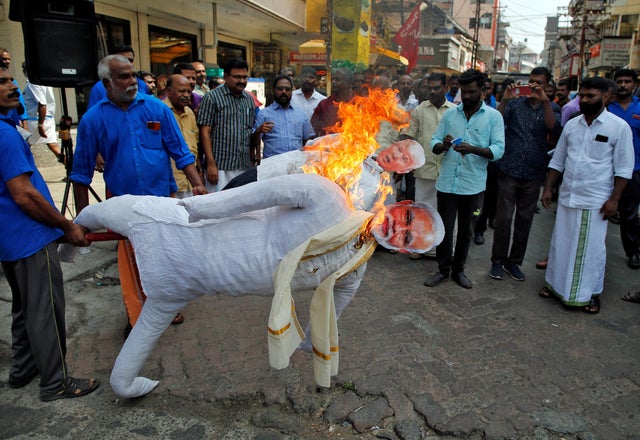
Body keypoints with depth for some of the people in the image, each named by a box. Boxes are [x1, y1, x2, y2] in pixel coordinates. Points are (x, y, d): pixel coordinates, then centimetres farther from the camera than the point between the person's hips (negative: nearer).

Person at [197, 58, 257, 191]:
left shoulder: (249, 99, 15)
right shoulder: (212, 97, -2)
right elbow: (205, 132, -7)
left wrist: (254, 158, 12)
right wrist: (211, 164, -14)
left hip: (245, 167, 5)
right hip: (220, 168, -5)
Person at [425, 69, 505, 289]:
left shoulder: (493, 116, -1)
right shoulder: (450, 114, 6)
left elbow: (498, 149, -9)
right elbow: (434, 143, 5)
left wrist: (473, 149, -25)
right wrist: (443, 145, -19)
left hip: (473, 185, -1)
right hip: (447, 182, 1)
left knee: (466, 231, 13)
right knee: (444, 228, 7)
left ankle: (458, 270, 29)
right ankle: (443, 269, 24)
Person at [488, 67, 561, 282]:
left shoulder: (552, 108, 7)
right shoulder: (515, 103, 5)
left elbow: (554, 129, -13)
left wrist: (544, 101, -19)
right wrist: (505, 99, -19)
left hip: (534, 173, 2)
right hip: (509, 169, -2)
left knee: (525, 220, 10)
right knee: (503, 218, 0)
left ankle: (514, 261, 23)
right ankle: (498, 260, 14)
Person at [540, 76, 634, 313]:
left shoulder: (619, 127, -6)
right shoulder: (571, 124, 6)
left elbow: (624, 168, -5)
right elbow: (557, 160, 13)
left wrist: (614, 199, -10)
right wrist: (548, 188, 8)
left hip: (596, 201, -4)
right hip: (567, 196, 4)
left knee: (592, 248, 4)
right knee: (561, 243, 12)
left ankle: (592, 293, 21)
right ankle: (556, 284, 29)